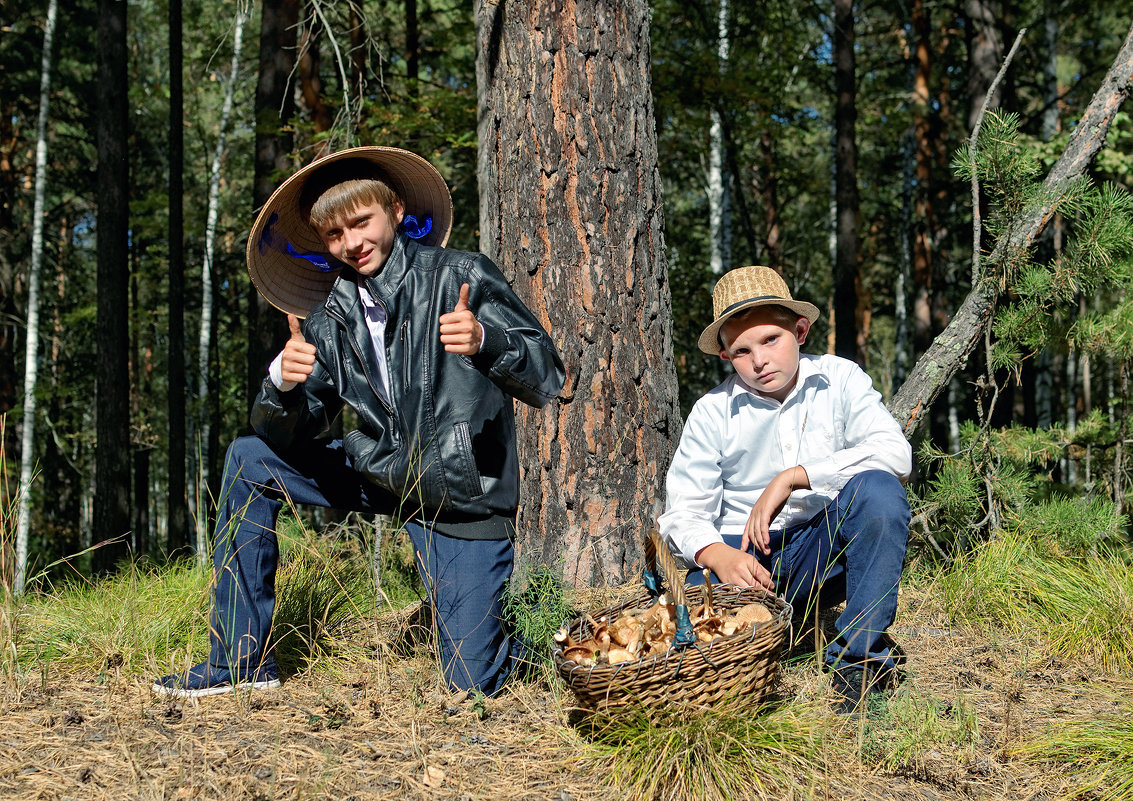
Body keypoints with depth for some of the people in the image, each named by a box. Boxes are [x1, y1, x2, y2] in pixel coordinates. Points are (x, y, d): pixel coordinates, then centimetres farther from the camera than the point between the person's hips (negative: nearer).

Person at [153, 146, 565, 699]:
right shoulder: (330, 320, 1)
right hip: (378, 474, 5)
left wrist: (486, 341, -36)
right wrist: (283, 383, -23)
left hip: (464, 497, -5)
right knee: (249, 459, -2)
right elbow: (292, 436, -1)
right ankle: (242, 662, 5)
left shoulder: (461, 277, -12)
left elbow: (546, 379, -15)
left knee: (472, 683, -10)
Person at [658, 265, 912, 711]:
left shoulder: (839, 380, -1)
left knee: (877, 488, -30)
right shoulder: (713, 412, 1)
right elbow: (684, 511, -3)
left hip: (827, 548, 1)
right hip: (743, 553, 0)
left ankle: (860, 654, -22)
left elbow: (895, 454, -17)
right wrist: (719, 556, -26)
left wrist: (792, 477, -25)